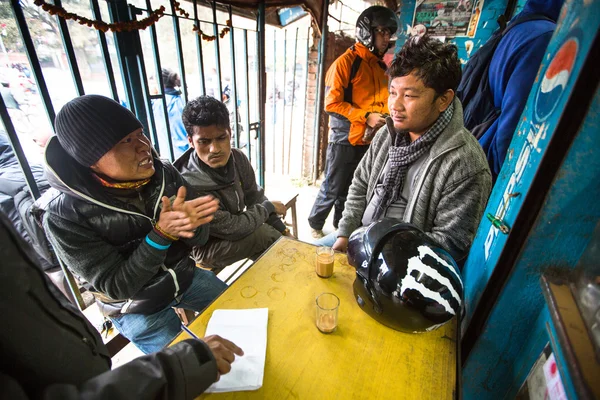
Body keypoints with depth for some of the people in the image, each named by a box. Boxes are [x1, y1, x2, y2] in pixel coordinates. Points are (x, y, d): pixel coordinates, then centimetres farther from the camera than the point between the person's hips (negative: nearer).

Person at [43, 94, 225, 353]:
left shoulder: (164, 173, -16)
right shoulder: (65, 218, -24)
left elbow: (199, 238, -10)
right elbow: (115, 286, -23)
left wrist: (190, 224, -34)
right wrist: (161, 234, -37)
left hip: (184, 277, 4)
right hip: (136, 308, -3)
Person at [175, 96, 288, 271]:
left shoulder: (238, 158, -14)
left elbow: (255, 197, 0)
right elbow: (233, 229, -27)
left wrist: (279, 226, -5)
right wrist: (268, 207, -15)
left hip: (235, 224, 6)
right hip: (209, 249, -5)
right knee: (268, 236, -23)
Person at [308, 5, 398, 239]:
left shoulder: (381, 66, 14)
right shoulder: (346, 62, -9)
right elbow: (331, 103, -14)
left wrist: (384, 118, 5)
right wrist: (365, 117, -19)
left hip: (369, 140, 7)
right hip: (345, 139, -7)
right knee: (333, 189, 1)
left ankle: (341, 226, 32)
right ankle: (315, 224, 23)